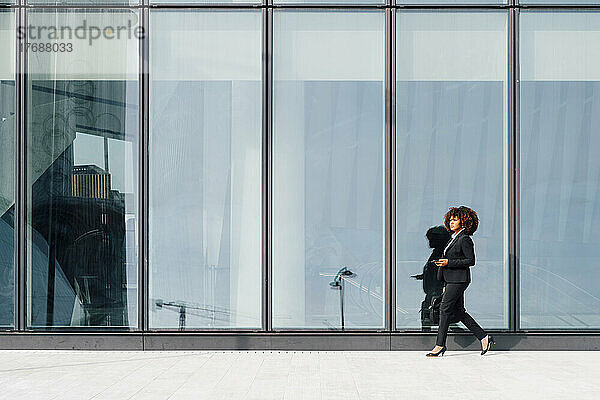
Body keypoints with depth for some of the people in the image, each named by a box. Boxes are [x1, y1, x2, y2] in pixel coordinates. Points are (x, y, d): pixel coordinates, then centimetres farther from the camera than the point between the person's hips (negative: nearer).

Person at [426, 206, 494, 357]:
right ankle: (484, 338, 15)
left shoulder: (465, 239, -11)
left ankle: (440, 345, -3)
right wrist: (446, 285, 21)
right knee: (458, 312, 9)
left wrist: (449, 262, -20)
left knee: (445, 309, -8)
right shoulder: (454, 238, 17)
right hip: (451, 280, 10)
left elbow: (471, 261, -16)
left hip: (458, 280, -10)